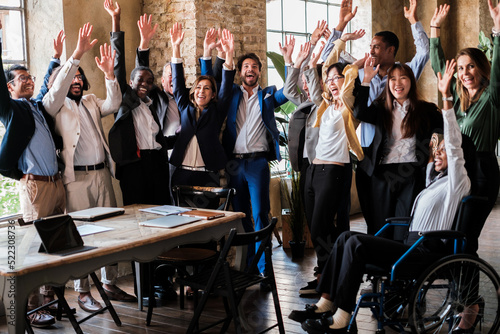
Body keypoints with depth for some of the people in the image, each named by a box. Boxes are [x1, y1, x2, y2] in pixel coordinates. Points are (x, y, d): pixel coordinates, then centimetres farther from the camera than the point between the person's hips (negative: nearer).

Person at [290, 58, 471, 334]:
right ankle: (326, 303, -7)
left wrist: (446, 96, -22)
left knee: (356, 243, -23)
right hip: (412, 246, 9)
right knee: (346, 237, -3)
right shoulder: (437, 181, 22)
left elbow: (454, 144, -16)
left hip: (426, 253, -9)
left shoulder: (457, 182, -4)